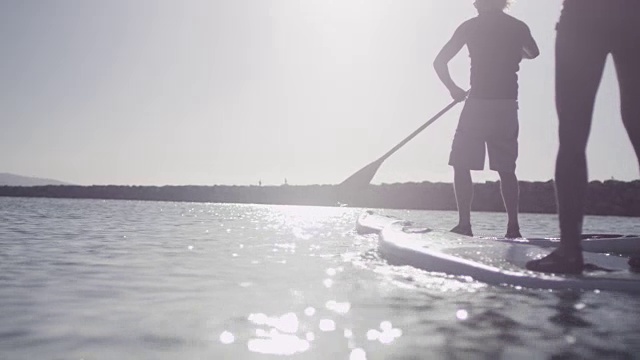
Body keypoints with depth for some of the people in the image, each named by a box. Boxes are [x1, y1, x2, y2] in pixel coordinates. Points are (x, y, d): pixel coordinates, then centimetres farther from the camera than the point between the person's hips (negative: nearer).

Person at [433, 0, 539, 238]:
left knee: (461, 165, 3)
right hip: (508, 106, 4)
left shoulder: (470, 26, 1)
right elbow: (533, 53, 31)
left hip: (477, 104, -4)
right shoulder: (519, 27, 10)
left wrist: (454, 90, 12)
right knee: (506, 169, 10)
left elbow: (439, 62, -1)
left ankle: (464, 224, -3)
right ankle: (513, 226, 8)